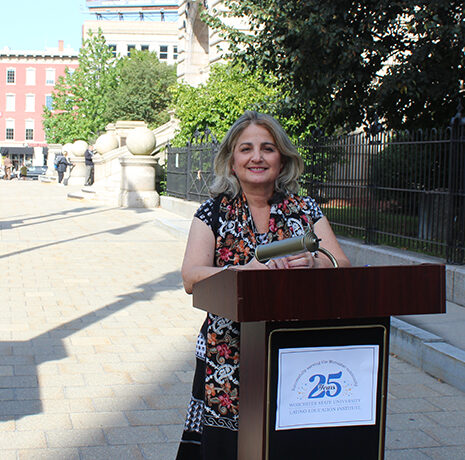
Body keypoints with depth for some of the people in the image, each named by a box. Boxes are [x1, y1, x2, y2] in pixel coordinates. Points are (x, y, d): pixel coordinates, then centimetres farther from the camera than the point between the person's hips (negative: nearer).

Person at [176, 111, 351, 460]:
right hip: (228, 357, -1)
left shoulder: (306, 210, 7)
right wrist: (246, 271, -26)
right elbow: (191, 278, -9)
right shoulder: (213, 213, 3)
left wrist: (314, 264, -23)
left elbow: (344, 268, -1)